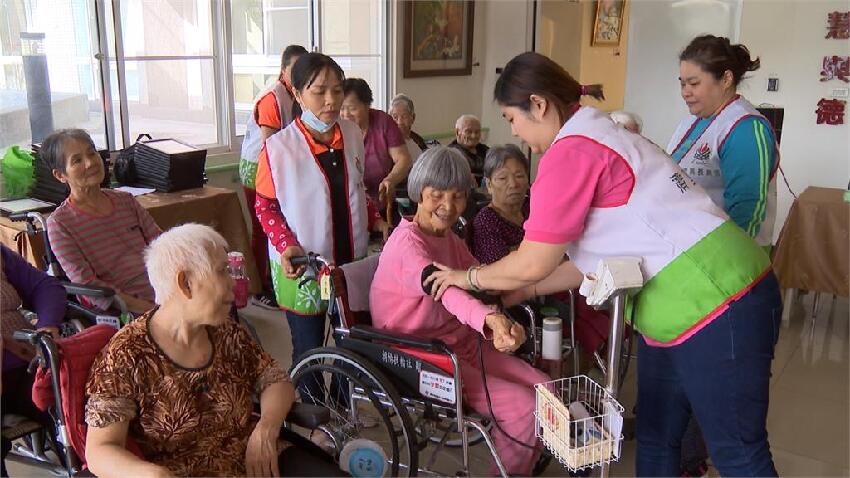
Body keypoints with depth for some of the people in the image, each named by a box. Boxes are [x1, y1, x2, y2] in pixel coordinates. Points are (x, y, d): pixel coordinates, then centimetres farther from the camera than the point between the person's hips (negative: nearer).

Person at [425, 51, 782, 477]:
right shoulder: (600, 137, 15)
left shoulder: (570, 152, -16)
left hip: (717, 303, -10)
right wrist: (521, 292, 18)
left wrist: (469, 277, 5)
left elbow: (533, 263, -12)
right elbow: (593, 259, 16)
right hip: (679, 306, 10)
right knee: (654, 438, 18)